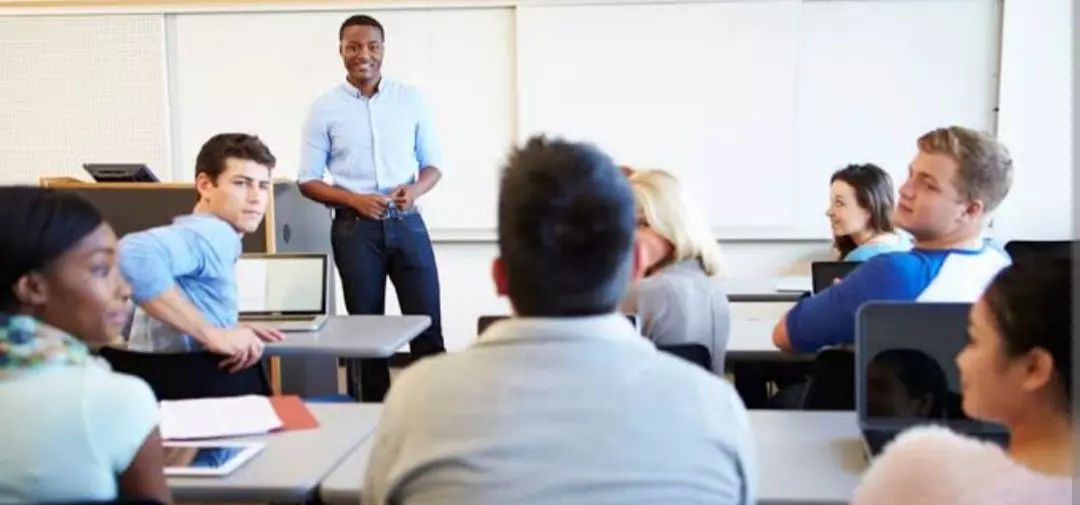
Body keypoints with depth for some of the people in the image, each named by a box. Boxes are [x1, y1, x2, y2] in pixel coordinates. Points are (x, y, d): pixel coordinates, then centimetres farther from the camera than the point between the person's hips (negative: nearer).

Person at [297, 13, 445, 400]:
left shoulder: (411, 99, 5)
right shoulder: (325, 108, 2)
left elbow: (432, 164, 11)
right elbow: (307, 180, 3)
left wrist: (415, 189, -11)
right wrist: (355, 200, -14)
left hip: (406, 223, 1)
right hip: (355, 227, -1)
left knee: (427, 325, 0)